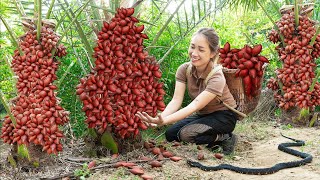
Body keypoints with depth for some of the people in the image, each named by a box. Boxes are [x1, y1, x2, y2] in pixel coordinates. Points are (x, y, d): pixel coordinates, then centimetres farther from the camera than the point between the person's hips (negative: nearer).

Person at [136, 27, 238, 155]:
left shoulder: (216, 78, -29)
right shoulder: (184, 69, -12)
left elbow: (195, 105, -39)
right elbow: (176, 100, -22)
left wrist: (164, 120, -53)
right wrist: (160, 118, -43)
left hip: (224, 116, -6)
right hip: (203, 114, 7)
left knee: (186, 133, -28)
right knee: (170, 134, -11)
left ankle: (226, 138, -6)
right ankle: (215, 137, 6)